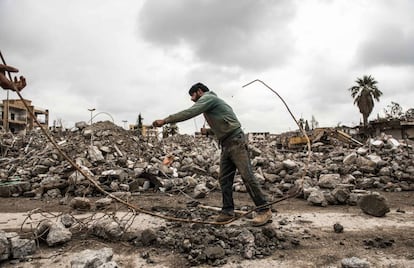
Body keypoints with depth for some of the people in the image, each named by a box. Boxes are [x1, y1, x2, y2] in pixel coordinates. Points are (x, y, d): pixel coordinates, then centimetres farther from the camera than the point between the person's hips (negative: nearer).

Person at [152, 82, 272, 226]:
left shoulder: (208, 97, -5)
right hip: (226, 145, 10)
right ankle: (228, 211, 10)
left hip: (236, 142, -10)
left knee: (247, 176, -11)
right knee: (224, 179, 6)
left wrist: (165, 120, -15)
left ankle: (264, 210, -7)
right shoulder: (209, 101, 24)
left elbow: (190, 112, -18)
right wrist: (208, 131, 15)